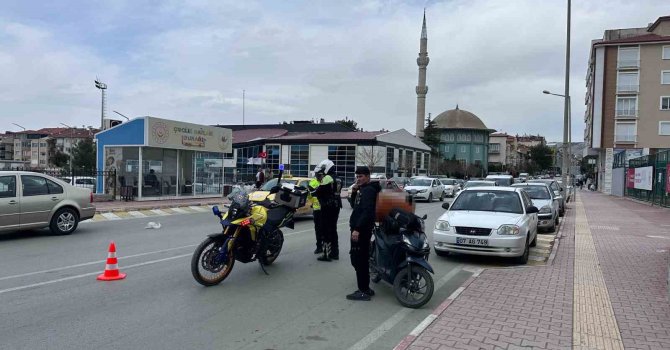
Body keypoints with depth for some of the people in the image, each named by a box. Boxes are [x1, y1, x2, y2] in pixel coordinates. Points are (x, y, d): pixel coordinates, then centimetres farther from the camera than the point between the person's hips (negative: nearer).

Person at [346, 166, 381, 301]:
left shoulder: (369, 190, -14)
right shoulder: (363, 189, 17)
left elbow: (367, 212, -24)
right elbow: (355, 204, 25)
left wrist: (357, 229, -30)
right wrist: (355, 191, 8)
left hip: (362, 230, -11)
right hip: (359, 228, 11)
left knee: (359, 260, -8)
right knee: (361, 260, 15)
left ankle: (363, 291, -3)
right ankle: (365, 289, 23)